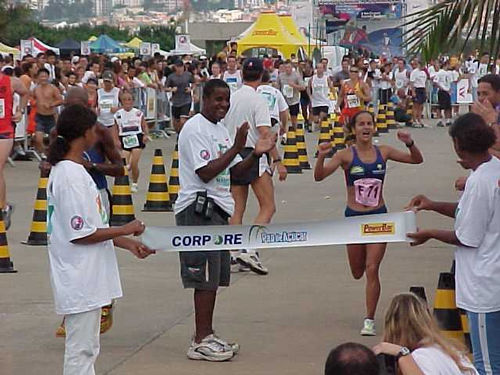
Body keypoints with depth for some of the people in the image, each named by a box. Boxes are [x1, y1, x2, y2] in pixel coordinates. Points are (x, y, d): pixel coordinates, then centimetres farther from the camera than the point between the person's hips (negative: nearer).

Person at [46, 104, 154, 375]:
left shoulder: (74, 170, 13)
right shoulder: (70, 175, -18)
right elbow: (80, 234, -20)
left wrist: (128, 244, 11)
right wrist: (125, 230, -10)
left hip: (86, 278, 10)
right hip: (79, 280, -10)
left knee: (86, 350, 16)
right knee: (80, 352, -3)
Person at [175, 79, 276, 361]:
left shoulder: (221, 130, 18)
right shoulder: (195, 129, -12)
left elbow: (235, 170, 18)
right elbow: (206, 172, -20)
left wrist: (257, 153, 1)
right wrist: (236, 147, -19)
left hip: (217, 209, 10)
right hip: (198, 208, -10)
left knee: (215, 276, 11)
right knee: (206, 278, -8)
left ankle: (206, 336, 18)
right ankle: (201, 342, -4)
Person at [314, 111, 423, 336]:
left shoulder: (383, 152, 1)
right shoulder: (346, 155, -7)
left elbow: (417, 160, 5)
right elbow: (319, 176, -16)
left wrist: (410, 144, -15)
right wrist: (321, 156, -35)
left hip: (378, 216, 0)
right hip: (354, 217, 0)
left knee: (372, 270, -7)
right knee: (357, 272, 11)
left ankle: (369, 320, 1)